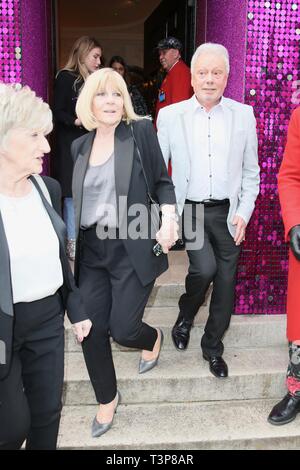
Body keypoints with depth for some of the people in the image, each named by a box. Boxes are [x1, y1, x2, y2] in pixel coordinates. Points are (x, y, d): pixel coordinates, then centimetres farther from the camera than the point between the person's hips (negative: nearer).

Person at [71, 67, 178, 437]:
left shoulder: (141, 131, -2)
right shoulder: (80, 146, 10)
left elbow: (162, 182, 2)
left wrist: (168, 219, -14)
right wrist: (70, 239, 15)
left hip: (132, 248, -4)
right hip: (90, 250, 4)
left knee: (122, 330, -4)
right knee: (92, 329, 3)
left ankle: (153, 338, 36)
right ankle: (107, 399, 28)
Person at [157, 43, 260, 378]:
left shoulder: (243, 114, 2)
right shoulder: (170, 115, -1)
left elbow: (250, 172, 7)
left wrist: (244, 213, -3)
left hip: (228, 213, 2)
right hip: (189, 210, -2)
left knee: (225, 283, 8)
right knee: (205, 268, -21)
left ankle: (213, 347, 31)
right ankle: (185, 316, 14)